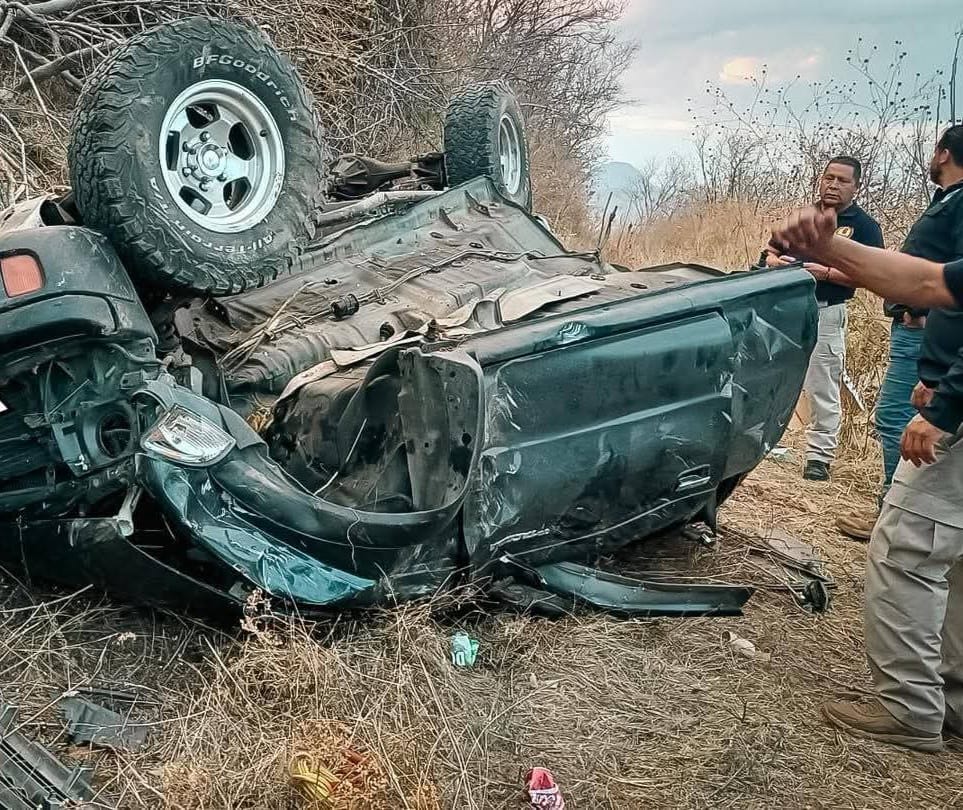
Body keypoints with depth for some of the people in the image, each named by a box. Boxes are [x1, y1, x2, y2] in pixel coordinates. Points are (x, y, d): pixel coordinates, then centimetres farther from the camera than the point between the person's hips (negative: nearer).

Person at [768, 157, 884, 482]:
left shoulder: (864, 226, -1)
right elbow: (772, 252, 18)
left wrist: (824, 271, -22)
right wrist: (776, 261, -6)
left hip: (825, 313, -5)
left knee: (822, 388, 1)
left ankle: (819, 457, 10)